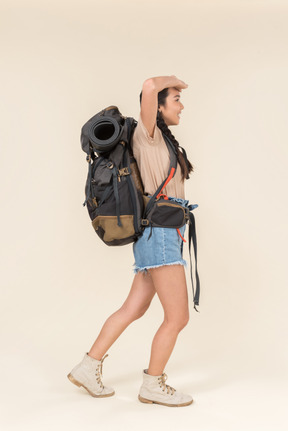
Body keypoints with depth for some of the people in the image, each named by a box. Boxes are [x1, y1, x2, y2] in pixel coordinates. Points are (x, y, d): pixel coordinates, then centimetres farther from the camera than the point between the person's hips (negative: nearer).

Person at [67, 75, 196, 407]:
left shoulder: (164, 142, 20)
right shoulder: (147, 134, -7)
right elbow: (149, 87, -22)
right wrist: (169, 80, -3)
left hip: (163, 236, 10)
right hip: (159, 234, -10)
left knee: (133, 309, 14)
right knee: (178, 317, -3)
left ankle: (88, 368, 23)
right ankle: (153, 385, 13)